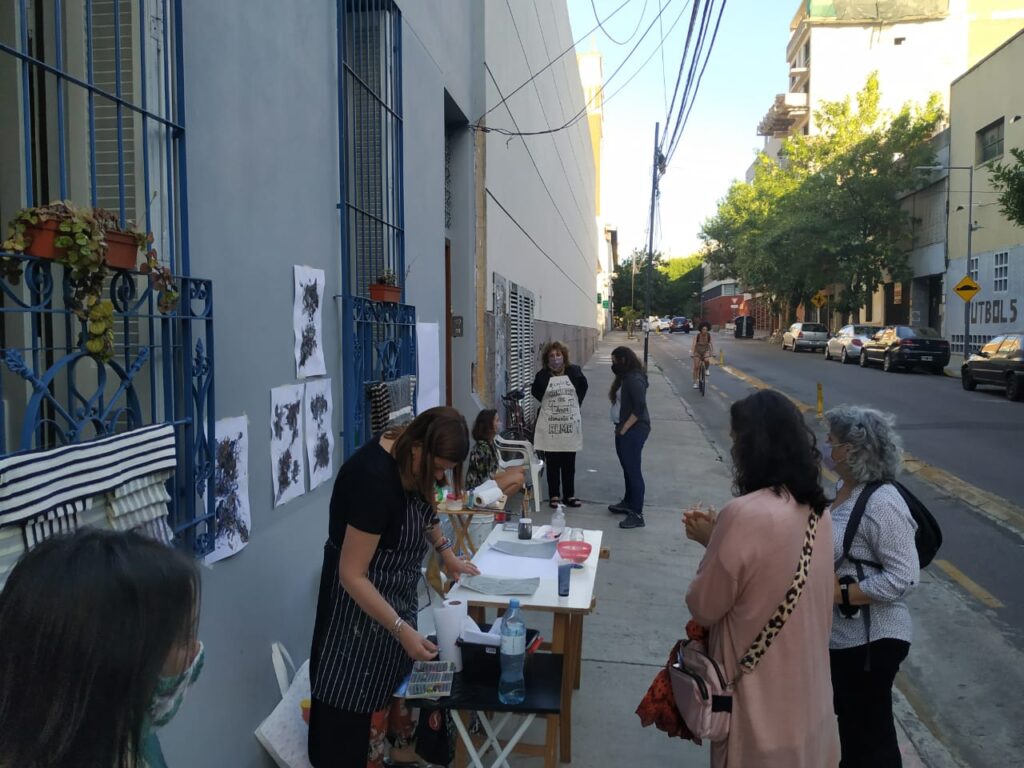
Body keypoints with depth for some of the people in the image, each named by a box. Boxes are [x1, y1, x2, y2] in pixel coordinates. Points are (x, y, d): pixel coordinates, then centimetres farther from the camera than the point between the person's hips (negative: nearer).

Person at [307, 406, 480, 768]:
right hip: (361, 603, -8)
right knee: (352, 710, 3)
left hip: (395, 594, 8)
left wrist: (446, 554, 7)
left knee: (390, 690, 16)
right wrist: (402, 630, -30)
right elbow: (352, 576, -28)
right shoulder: (374, 479, -32)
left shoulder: (410, 452, -7)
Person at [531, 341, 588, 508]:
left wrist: (574, 405, 7)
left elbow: (582, 388, 11)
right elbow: (536, 393, 6)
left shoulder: (574, 372, -2)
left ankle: (569, 495, 20)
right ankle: (554, 496, 15)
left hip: (570, 424, 1)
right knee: (552, 463, 5)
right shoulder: (543, 375, -5)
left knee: (569, 463, 9)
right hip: (550, 425, -1)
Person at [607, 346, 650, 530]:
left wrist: (625, 428, -19)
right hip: (624, 429, 10)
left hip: (633, 430, -10)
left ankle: (637, 515, -5)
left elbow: (639, 408, -24)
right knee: (627, 468, 19)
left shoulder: (635, 379, -18)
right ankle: (628, 503, 32)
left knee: (634, 470, -8)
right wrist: (621, 427, 11)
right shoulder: (626, 377, 14)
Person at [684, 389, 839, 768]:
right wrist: (719, 537, 8)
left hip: (762, 700, -7)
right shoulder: (815, 509, -2)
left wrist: (710, 544, -3)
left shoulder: (745, 513, -27)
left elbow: (703, 609, -16)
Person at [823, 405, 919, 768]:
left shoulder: (881, 503, -25)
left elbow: (903, 576, -26)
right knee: (849, 720, 25)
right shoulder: (845, 488, 3)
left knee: (869, 728, 10)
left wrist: (840, 593, -24)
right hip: (838, 634, 9)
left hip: (869, 640, -9)